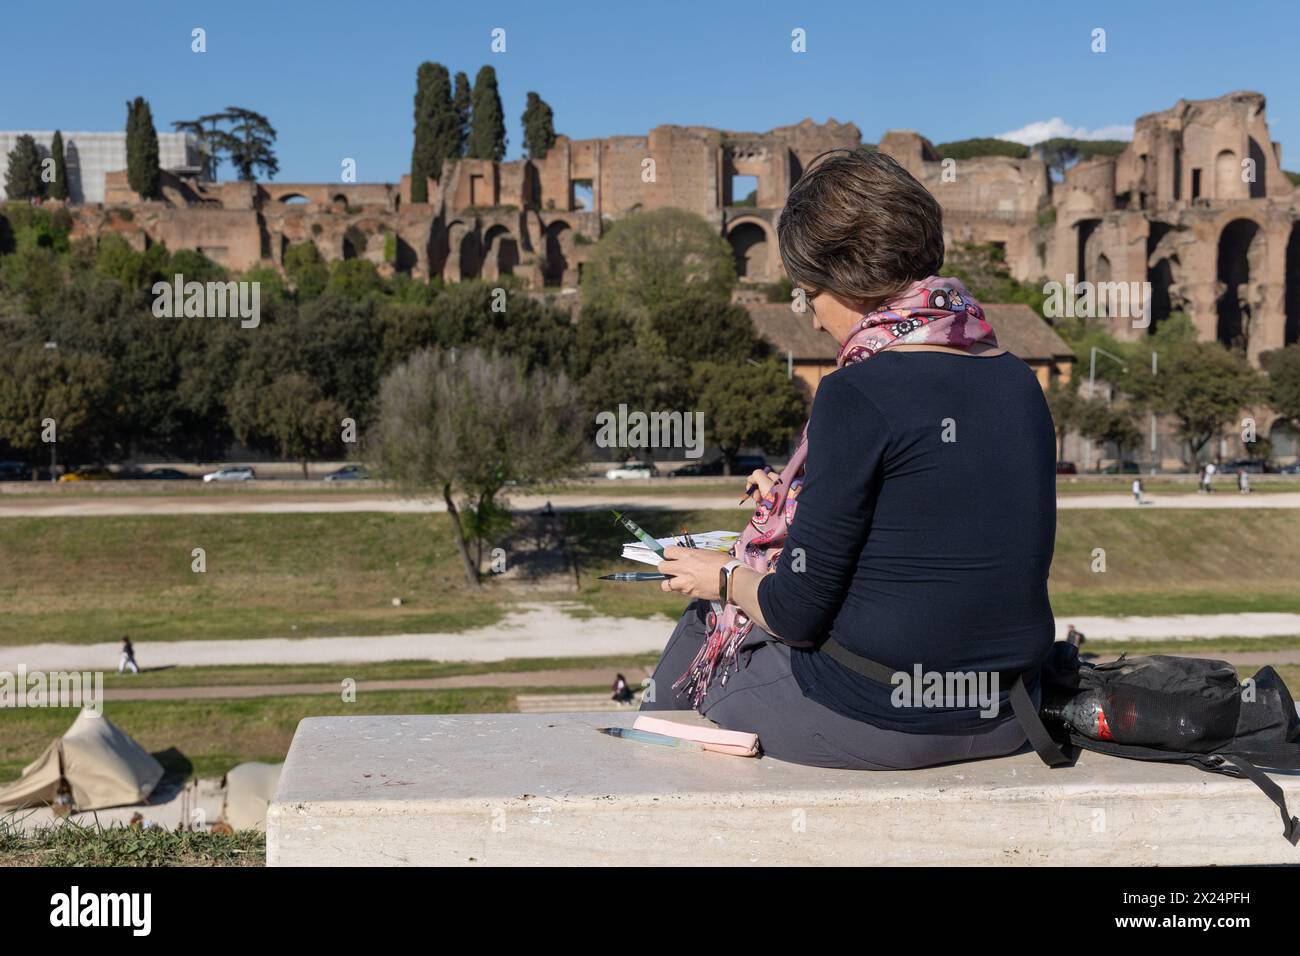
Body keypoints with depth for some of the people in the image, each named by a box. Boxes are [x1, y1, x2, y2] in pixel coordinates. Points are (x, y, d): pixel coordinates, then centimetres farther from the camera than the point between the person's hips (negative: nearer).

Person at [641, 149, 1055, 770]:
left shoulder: (860, 393, -20)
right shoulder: (1015, 380, 3)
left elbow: (798, 612, -16)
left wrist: (723, 578, 5)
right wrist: (803, 507, 24)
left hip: (879, 723, -7)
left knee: (701, 628, 21)